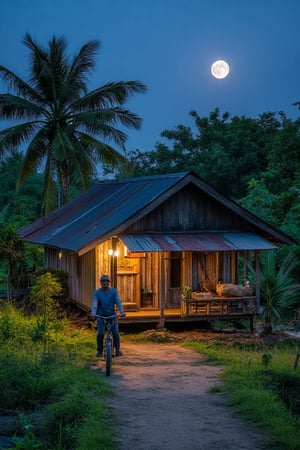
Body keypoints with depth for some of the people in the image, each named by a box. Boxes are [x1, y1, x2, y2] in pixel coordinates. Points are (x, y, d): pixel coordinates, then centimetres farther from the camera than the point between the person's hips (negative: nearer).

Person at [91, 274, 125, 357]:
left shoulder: (113, 291, -4)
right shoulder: (97, 292, -6)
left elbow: (118, 302, -13)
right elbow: (94, 303, -17)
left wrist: (122, 312, -29)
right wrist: (93, 313, -35)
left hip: (111, 315, 1)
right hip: (101, 315, -1)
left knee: (115, 332, -12)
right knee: (100, 333, -13)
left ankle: (118, 349, 3)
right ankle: (100, 351, 3)